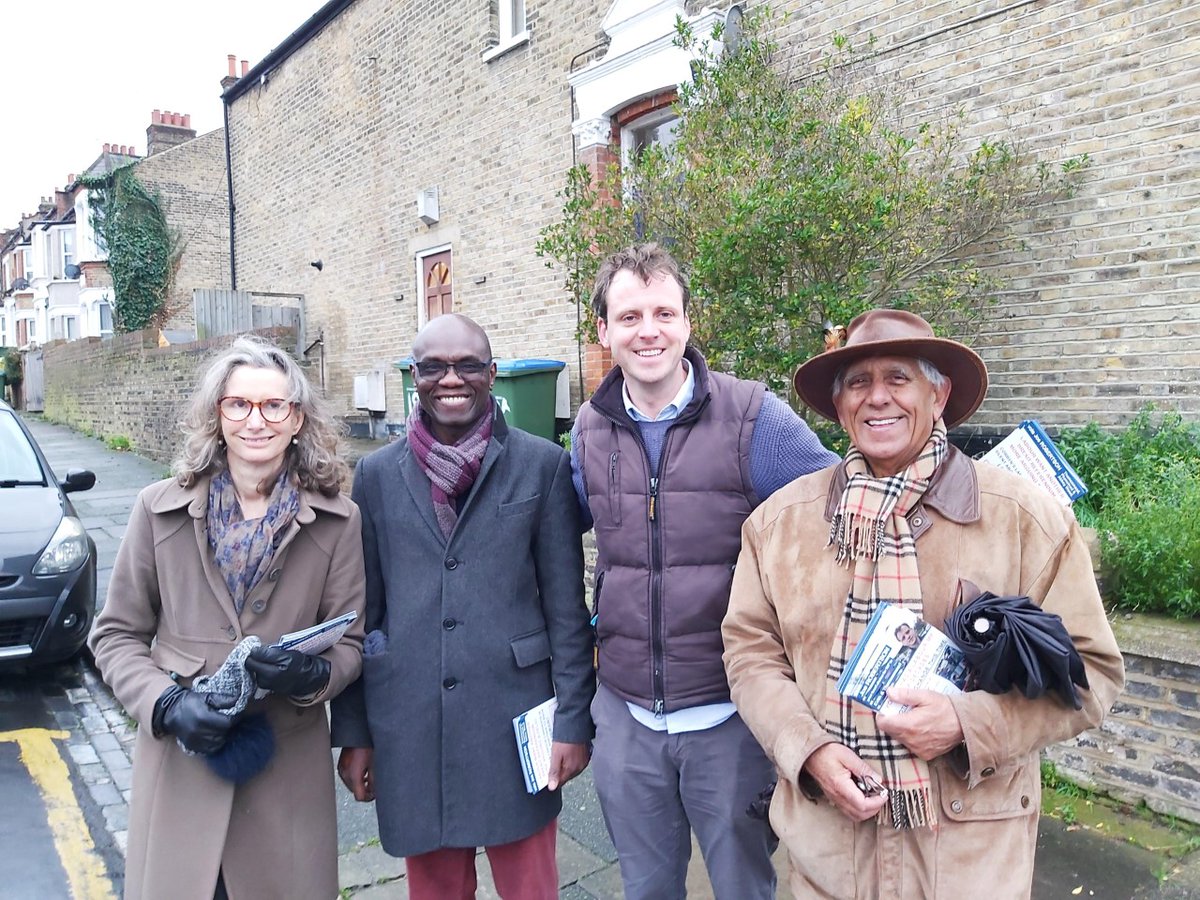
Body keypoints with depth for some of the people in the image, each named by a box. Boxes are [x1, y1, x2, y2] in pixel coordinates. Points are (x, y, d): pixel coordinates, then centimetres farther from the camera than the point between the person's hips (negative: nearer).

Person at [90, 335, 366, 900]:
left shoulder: (336, 520, -4)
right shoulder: (161, 509, -2)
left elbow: (349, 642, 1)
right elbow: (115, 634, 4)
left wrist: (312, 675, -20)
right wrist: (166, 704, -12)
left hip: (289, 764, 0)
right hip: (180, 761, 0)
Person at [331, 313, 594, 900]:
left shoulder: (542, 465, -3)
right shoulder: (377, 475, 3)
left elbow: (566, 605, -2)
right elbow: (361, 611, 7)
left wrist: (573, 719, -4)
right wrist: (352, 731, 7)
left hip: (514, 719, -1)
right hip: (411, 727, 2)